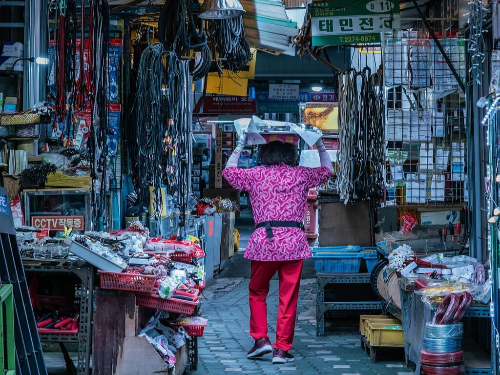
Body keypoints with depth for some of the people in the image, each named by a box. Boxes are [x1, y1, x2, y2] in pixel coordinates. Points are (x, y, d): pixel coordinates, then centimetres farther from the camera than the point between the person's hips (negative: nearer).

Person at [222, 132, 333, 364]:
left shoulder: (257, 174, 7)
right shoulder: (301, 174, 9)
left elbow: (228, 172, 24)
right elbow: (327, 170, 28)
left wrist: (239, 147, 34)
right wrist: (320, 146, 39)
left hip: (264, 241, 0)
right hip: (293, 242, 0)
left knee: (257, 292, 17)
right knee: (288, 298, 4)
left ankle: (261, 338, 7)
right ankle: (281, 348, 4)